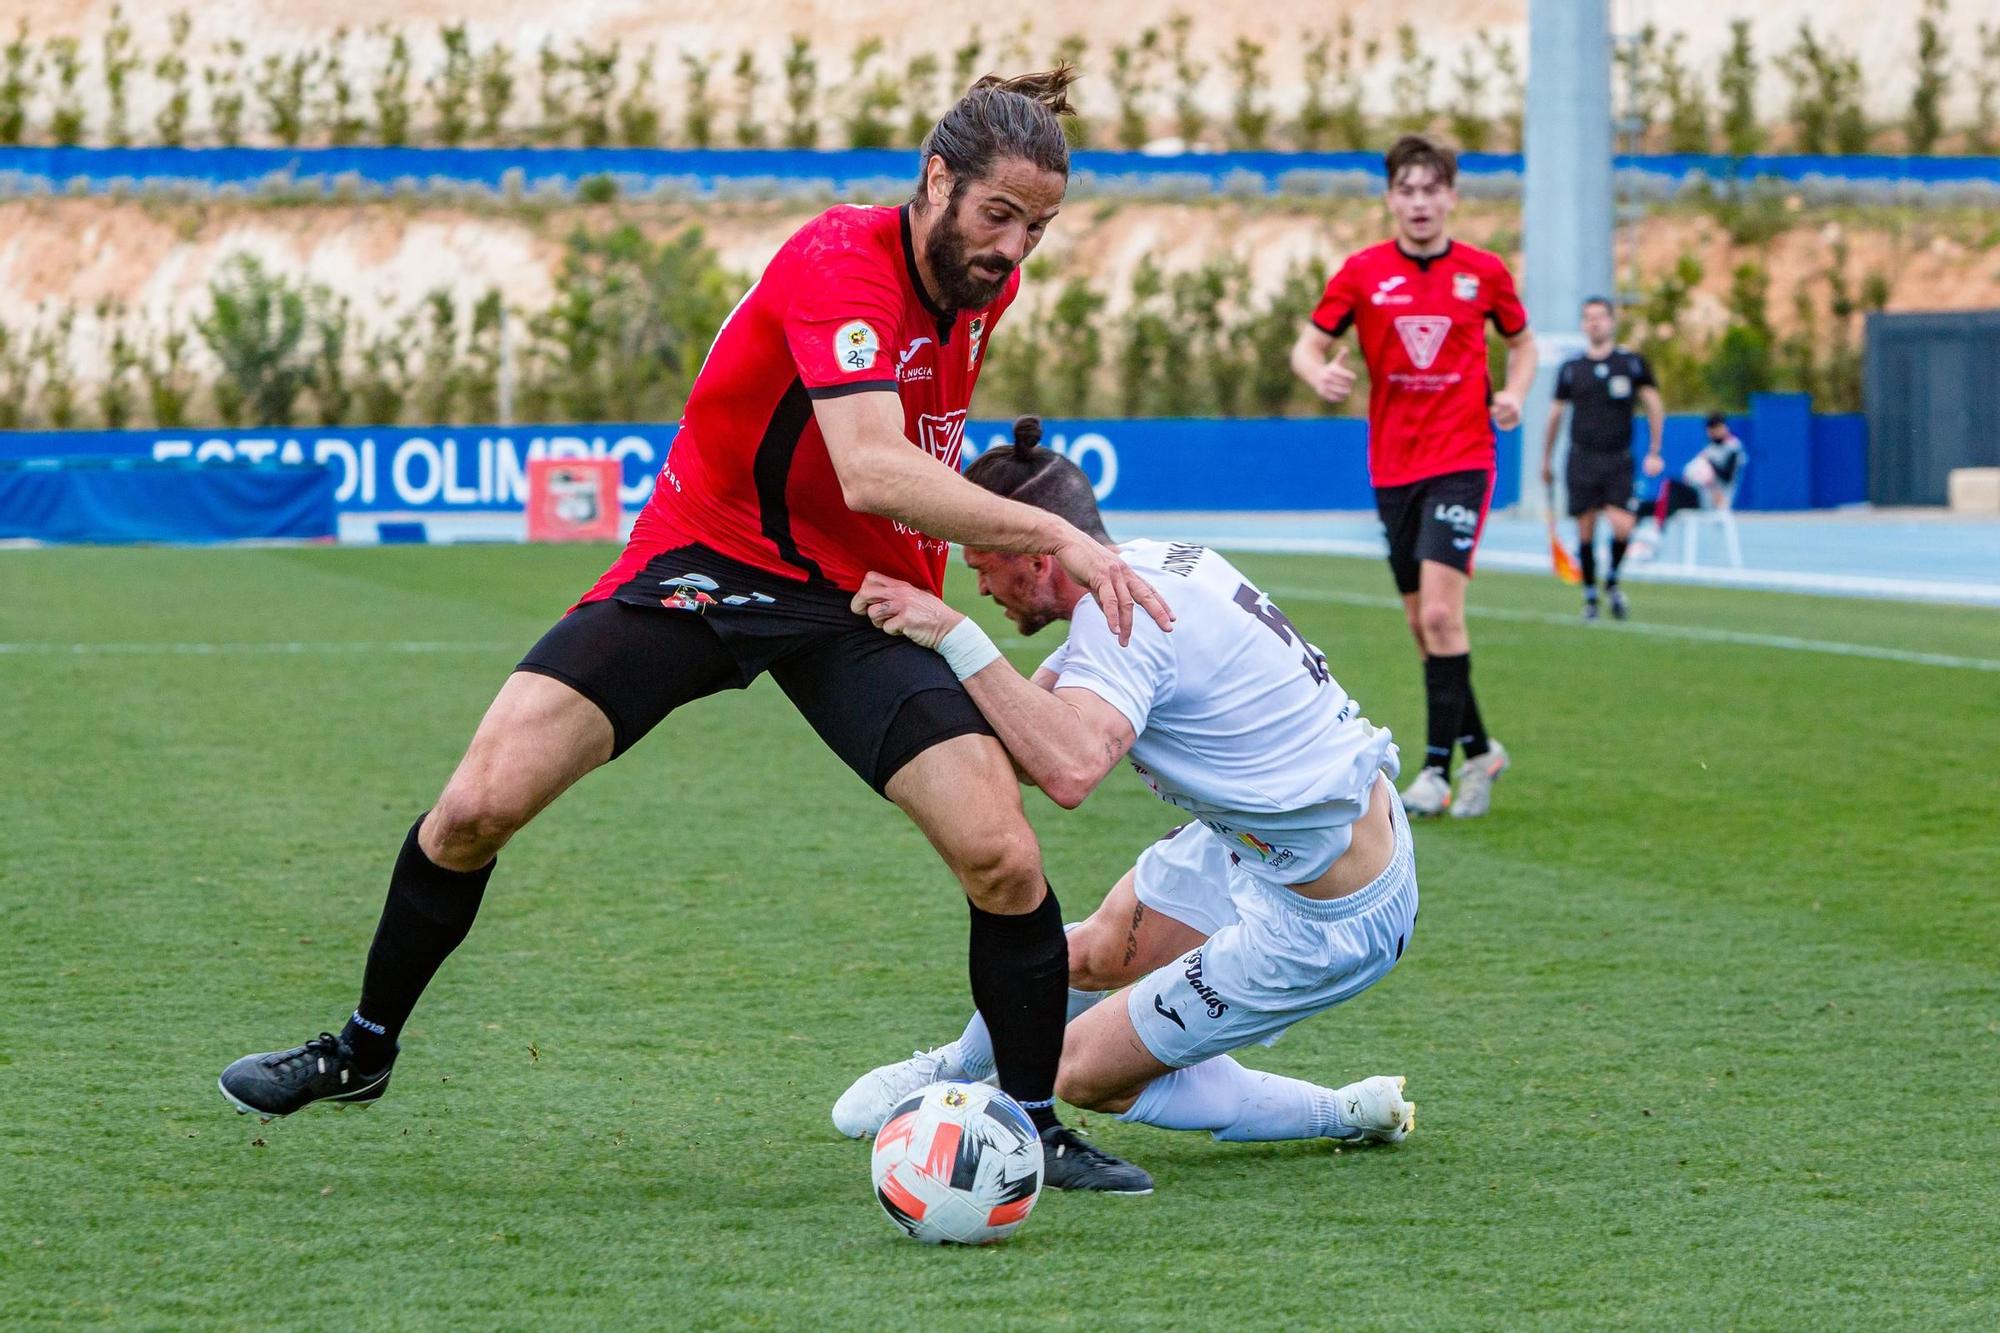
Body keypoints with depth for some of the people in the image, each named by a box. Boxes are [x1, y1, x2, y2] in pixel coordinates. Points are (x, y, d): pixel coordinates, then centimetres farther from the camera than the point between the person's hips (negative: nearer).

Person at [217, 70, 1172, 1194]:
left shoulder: (985, 283, 0)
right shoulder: (840, 261, -24)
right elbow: (871, 473, -37)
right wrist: (1052, 533, -39)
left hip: (862, 598, 5)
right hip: (708, 556, -5)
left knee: (1002, 856, -15)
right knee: (483, 805, -13)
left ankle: (1037, 1125, 6)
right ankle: (365, 1049, 13)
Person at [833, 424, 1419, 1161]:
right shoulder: (1153, 562, 2)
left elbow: (1069, 770, -43)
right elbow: (1038, 724, 10)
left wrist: (956, 634, -39)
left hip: (1327, 923, -9)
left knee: (1087, 1072, 2)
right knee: (1096, 951, 24)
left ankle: (1348, 1114, 14)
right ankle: (960, 1067, 52)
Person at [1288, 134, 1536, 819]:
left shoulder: (1484, 272, 1)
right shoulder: (1363, 272, 2)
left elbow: (1522, 342, 17)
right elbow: (1308, 346, 4)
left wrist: (1514, 393, -3)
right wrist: (1321, 374, -19)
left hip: (1461, 460, -3)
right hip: (1392, 467, 3)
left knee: (1440, 612, -16)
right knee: (1423, 622, 8)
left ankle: (1438, 766, -12)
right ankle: (1479, 749, 26)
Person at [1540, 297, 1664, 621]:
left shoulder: (1632, 363, 3)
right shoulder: (1570, 369, 7)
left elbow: (1654, 406, 8)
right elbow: (1555, 415, 15)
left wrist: (1654, 452, 2)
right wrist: (1546, 461, 16)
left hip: (1619, 460, -1)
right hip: (1582, 458, 1)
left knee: (1622, 527, -15)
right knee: (1586, 533, -1)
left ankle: (1613, 580, 11)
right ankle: (1590, 596, 12)